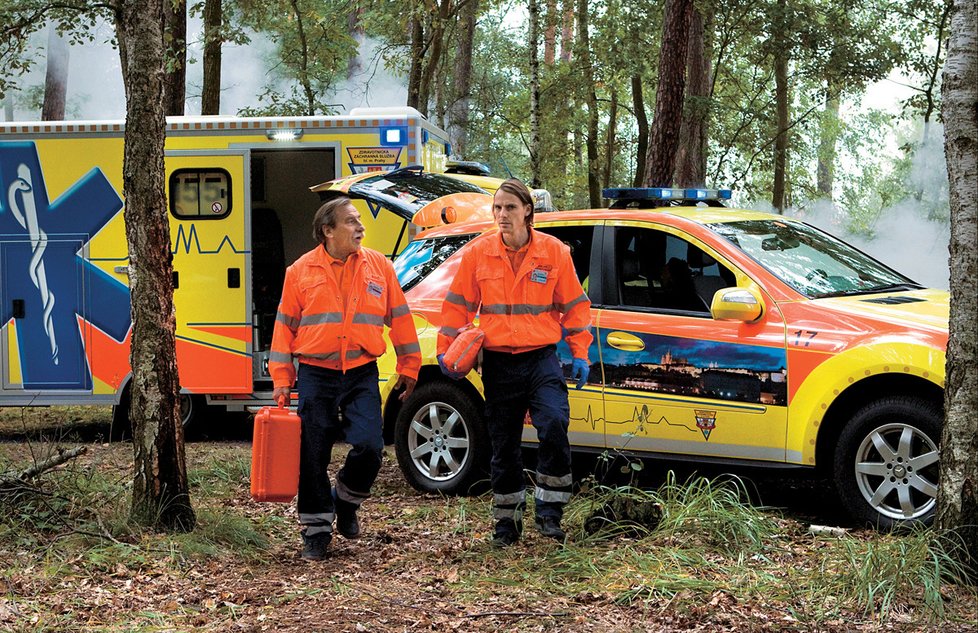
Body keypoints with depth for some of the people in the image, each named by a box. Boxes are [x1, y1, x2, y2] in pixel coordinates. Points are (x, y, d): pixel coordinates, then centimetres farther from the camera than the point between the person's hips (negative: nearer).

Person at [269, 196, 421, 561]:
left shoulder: (379, 267, 5)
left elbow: (399, 318, 11)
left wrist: (408, 367, 11)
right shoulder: (301, 271, 2)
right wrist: (282, 379, 1)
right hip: (316, 375, -1)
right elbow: (285, 326, 5)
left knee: (369, 446, -13)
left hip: (361, 375, 1)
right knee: (313, 457, 1)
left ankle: (346, 501, 17)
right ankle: (316, 530, 15)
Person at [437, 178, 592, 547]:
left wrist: (580, 353, 4)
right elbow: (458, 306, 8)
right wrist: (446, 350, 2)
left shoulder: (554, 252, 1)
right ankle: (507, 521, 21)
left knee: (554, 427, -21)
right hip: (498, 363, 1)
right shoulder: (477, 253, 1)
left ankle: (549, 511, -6)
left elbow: (574, 305, 7)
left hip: (541, 359, -1)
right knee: (504, 445, 7)